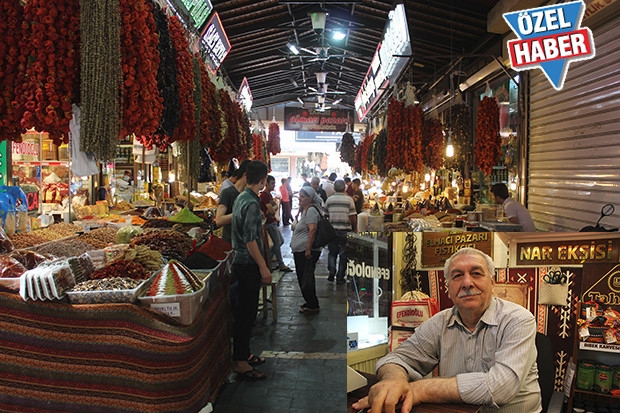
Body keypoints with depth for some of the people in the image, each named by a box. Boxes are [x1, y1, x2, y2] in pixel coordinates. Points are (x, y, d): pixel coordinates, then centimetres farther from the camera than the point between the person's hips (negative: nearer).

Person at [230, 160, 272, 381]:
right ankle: (240, 363, 3)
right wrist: (263, 267, -19)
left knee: (244, 311, 16)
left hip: (240, 261, 10)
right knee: (246, 314, -4)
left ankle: (244, 354, 27)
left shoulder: (241, 198, 10)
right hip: (248, 264, -10)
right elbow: (250, 240, -23)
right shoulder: (252, 203, -19)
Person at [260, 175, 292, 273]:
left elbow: (276, 207, 11)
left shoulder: (269, 195, 14)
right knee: (277, 243, -3)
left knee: (281, 241, 15)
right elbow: (271, 210, -23)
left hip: (273, 222, 10)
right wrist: (274, 207, -3)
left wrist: (272, 208, -9)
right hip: (270, 223, -10)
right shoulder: (264, 195, -18)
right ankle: (281, 265, 6)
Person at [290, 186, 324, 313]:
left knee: (306, 279, -6)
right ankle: (310, 303, 25)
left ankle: (312, 306, 3)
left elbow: (312, 229, -23)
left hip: (307, 251, -11)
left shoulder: (311, 210, -14)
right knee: (303, 278, 16)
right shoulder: (305, 210, 18)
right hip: (300, 251, 11)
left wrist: (308, 248, -27)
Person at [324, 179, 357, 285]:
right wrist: (355, 229, 4)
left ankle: (332, 270, -3)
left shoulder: (329, 199, 1)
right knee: (343, 254, 8)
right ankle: (340, 277, 11)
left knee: (332, 252, 18)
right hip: (345, 231, -2)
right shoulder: (349, 199, -6)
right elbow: (353, 217, -9)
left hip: (332, 230, 2)